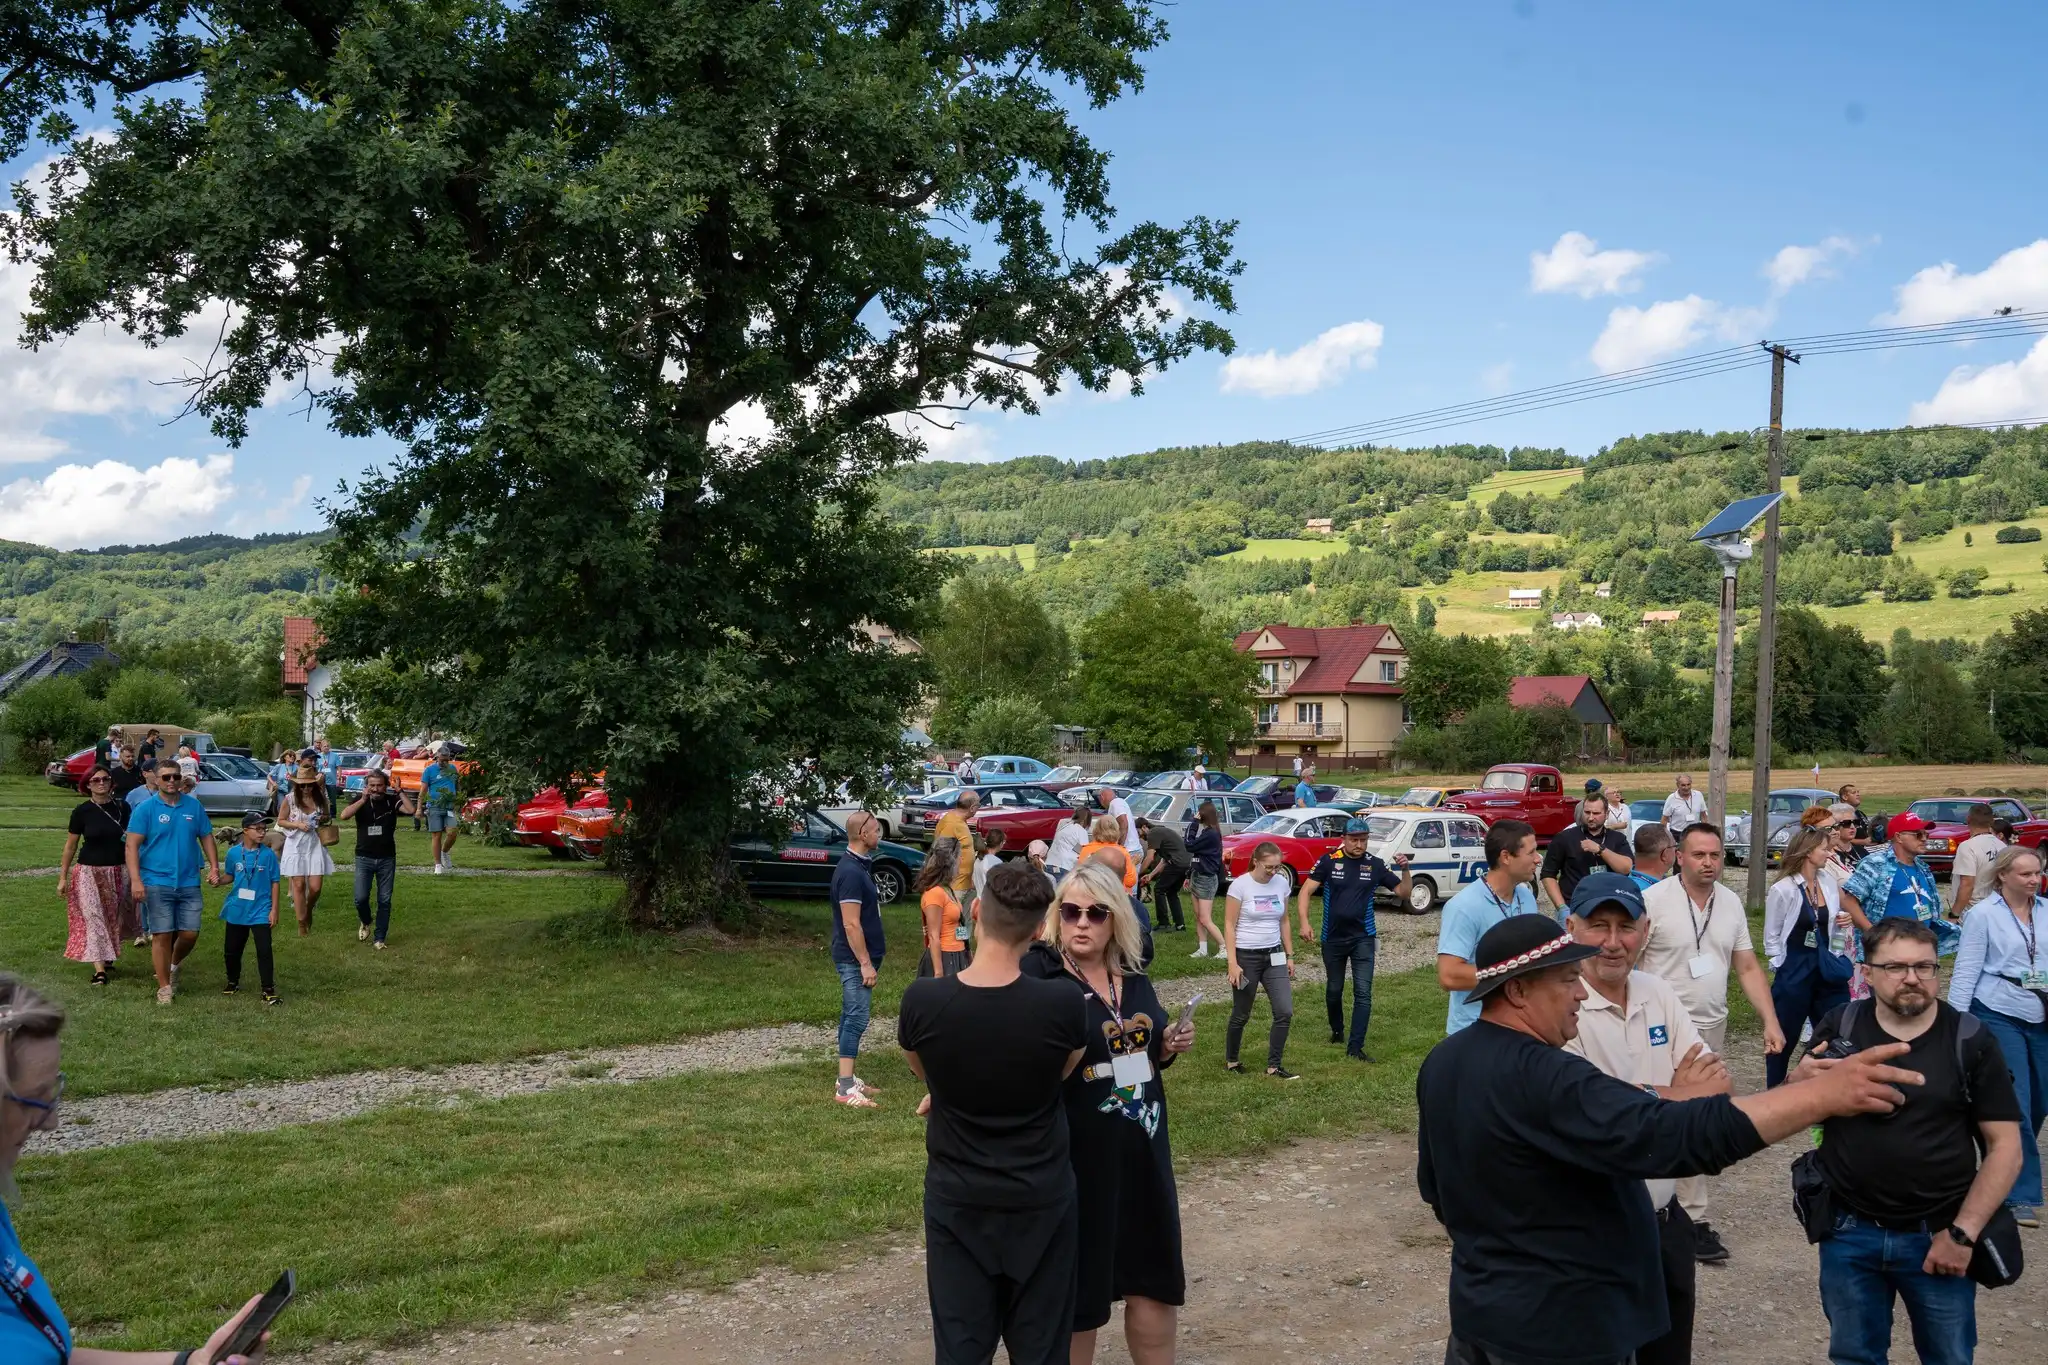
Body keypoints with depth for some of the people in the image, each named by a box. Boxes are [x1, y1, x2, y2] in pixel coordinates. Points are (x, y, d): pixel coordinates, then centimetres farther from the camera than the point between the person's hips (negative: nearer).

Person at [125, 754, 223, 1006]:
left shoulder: (193, 806, 6)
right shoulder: (145, 808, -4)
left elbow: (206, 837, 14)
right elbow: (132, 845, -8)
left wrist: (214, 867, 3)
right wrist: (135, 880, -17)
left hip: (189, 882, 3)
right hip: (157, 883, -3)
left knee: (190, 933, 3)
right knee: (162, 935, 0)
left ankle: (173, 965, 33)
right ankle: (164, 987, 11)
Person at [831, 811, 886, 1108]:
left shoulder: (858, 866, 11)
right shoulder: (851, 872, -21)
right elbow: (851, 924, -23)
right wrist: (865, 963, -20)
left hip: (856, 958, 10)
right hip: (855, 958, -10)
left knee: (851, 1017, 14)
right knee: (856, 1018, -9)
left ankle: (848, 1079, 21)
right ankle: (845, 1088, -7)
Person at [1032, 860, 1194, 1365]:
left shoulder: (1136, 982, 6)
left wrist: (1168, 1047, 0)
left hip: (1142, 1150, 6)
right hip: (1076, 1154, -6)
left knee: (1156, 1278, 16)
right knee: (1078, 1289, 7)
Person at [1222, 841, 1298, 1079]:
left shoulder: (1281, 883, 3)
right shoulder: (1240, 885, -12)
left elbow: (1284, 922, 13)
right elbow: (1229, 926, -11)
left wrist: (1289, 956, 11)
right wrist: (1232, 963, -16)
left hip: (1274, 955, 5)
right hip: (1246, 956, -5)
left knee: (1285, 1012, -5)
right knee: (1241, 1015, 6)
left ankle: (1274, 1066, 5)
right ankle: (1231, 1061, 27)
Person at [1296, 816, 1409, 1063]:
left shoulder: (1375, 865, -3)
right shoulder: (1329, 861, -7)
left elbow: (1404, 892, 2)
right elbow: (1305, 891, -8)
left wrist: (1405, 870, -16)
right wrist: (1304, 923, -21)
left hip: (1363, 938, 0)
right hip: (1332, 938, 0)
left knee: (1363, 993, -9)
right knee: (1333, 990, 15)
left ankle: (1355, 1047, -5)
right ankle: (1337, 1031, 40)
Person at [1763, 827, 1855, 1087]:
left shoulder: (1828, 883, 3)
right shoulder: (1783, 889, -14)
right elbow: (1771, 937, -6)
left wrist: (1844, 921, -3)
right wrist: (1783, 966, -7)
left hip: (1827, 968, 5)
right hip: (1794, 972, -5)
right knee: (1783, 1036, 8)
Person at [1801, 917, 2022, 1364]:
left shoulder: (1970, 1040, -6)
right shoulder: (1840, 1028, -3)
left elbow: (2005, 1147, -5)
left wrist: (1963, 1232, -11)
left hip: (1937, 1236, -1)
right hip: (1848, 1231, 1)